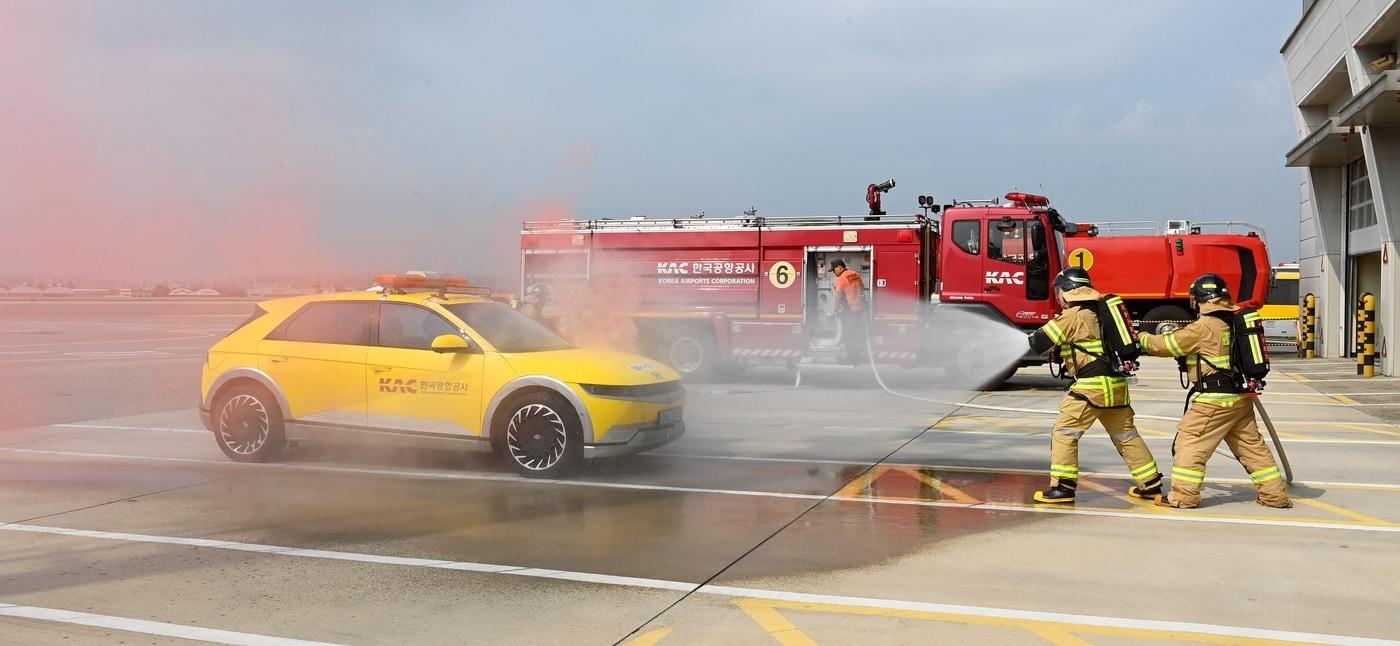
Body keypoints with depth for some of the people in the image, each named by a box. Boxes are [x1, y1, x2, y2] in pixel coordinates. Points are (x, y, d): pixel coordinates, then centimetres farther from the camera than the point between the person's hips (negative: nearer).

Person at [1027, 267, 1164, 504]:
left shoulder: (1073, 315, -9)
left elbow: (1040, 342, -10)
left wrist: (1031, 337, 13)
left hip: (1093, 385, -8)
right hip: (1117, 383, 8)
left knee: (1064, 432, -2)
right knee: (1126, 434, 17)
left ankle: (1064, 487, -3)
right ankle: (1151, 484, 23)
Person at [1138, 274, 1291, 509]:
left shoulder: (1204, 327, -13)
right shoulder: (1236, 320, 10)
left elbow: (1167, 345, -5)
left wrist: (1142, 337, 11)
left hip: (1214, 400, -8)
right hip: (1241, 397, 8)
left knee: (1189, 444, 0)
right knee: (1252, 445, 15)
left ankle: (1183, 496, 2)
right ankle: (1275, 494, 19)